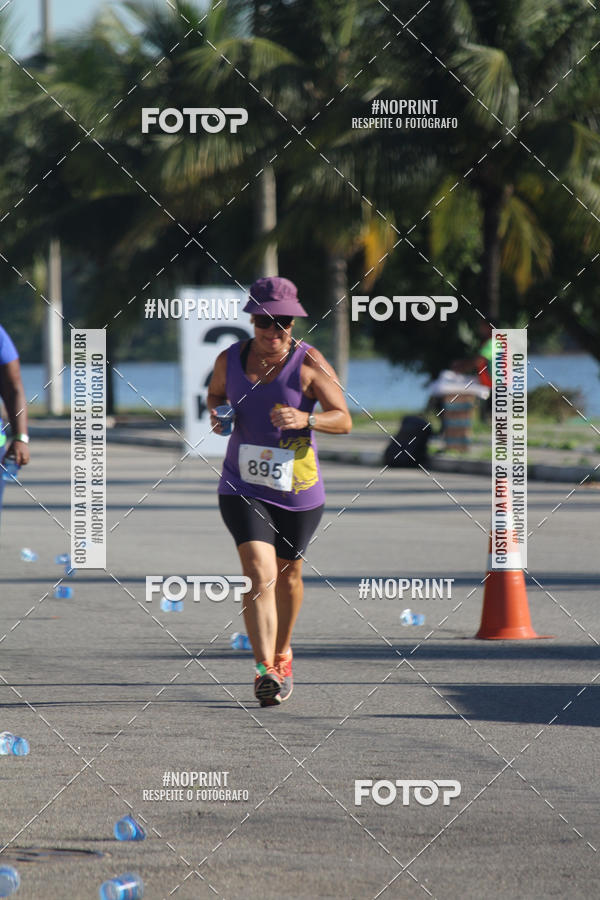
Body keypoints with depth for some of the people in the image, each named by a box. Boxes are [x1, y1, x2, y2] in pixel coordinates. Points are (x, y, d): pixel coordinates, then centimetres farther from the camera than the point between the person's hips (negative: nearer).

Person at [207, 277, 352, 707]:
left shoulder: (309, 363, -10)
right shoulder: (230, 359, 0)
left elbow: (343, 420, -12)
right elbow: (215, 393, 21)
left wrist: (305, 419, -31)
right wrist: (215, 413, -2)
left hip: (298, 491, 0)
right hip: (243, 488, 0)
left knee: (288, 575, 16)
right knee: (260, 573, -18)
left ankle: (282, 653, 42)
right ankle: (265, 671, -25)